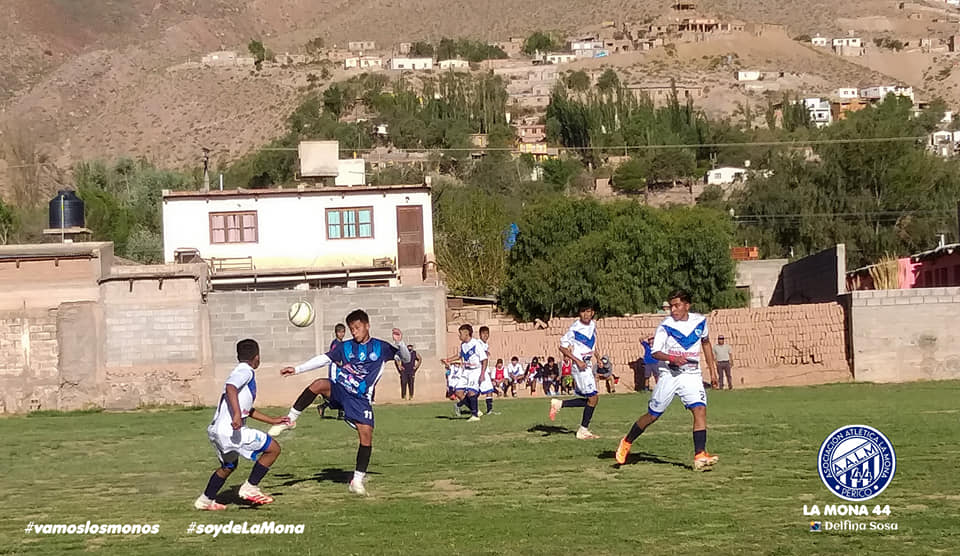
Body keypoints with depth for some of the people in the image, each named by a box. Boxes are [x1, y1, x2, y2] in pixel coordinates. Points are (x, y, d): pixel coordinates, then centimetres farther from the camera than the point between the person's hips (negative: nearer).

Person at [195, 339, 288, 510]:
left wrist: (272, 420, 36)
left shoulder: (243, 372, 23)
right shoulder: (245, 371, -7)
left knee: (228, 466, 31)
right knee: (273, 448, -3)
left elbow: (248, 410, 32)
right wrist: (237, 414, -41)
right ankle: (250, 487, -2)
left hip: (217, 431, 10)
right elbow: (230, 387, -29)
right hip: (230, 430, -10)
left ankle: (205, 500, 36)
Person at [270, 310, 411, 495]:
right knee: (319, 384, -31)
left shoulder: (381, 347, 7)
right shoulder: (345, 347, 11)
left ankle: (358, 480, 0)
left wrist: (399, 343, -16)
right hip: (339, 390, 1)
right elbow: (322, 360, 10)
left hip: (361, 398, -1)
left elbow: (406, 359, 6)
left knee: (366, 435, -13)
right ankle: (290, 420, -18)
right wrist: (297, 369, 1)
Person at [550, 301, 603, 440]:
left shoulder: (593, 325, 7)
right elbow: (562, 347, -13)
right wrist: (577, 360, -19)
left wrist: (598, 356, 15)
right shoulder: (575, 328, -16)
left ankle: (558, 404, 21)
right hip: (580, 366, -8)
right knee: (593, 398, -9)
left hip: (588, 365, 8)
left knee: (588, 400, 11)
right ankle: (583, 431, 1)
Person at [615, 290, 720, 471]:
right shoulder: (666, 325, -9)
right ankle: (627, 443, 28)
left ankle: (700, 456, -20)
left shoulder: (700, 321, 2)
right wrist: (672, 358, -30)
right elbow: (655, 352, -11)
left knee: (700, 410, -18)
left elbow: (705, 343, 20)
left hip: (692, 374, 2)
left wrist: (712, 370, 19)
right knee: (653, 415, 6)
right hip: (669, 375, -2)